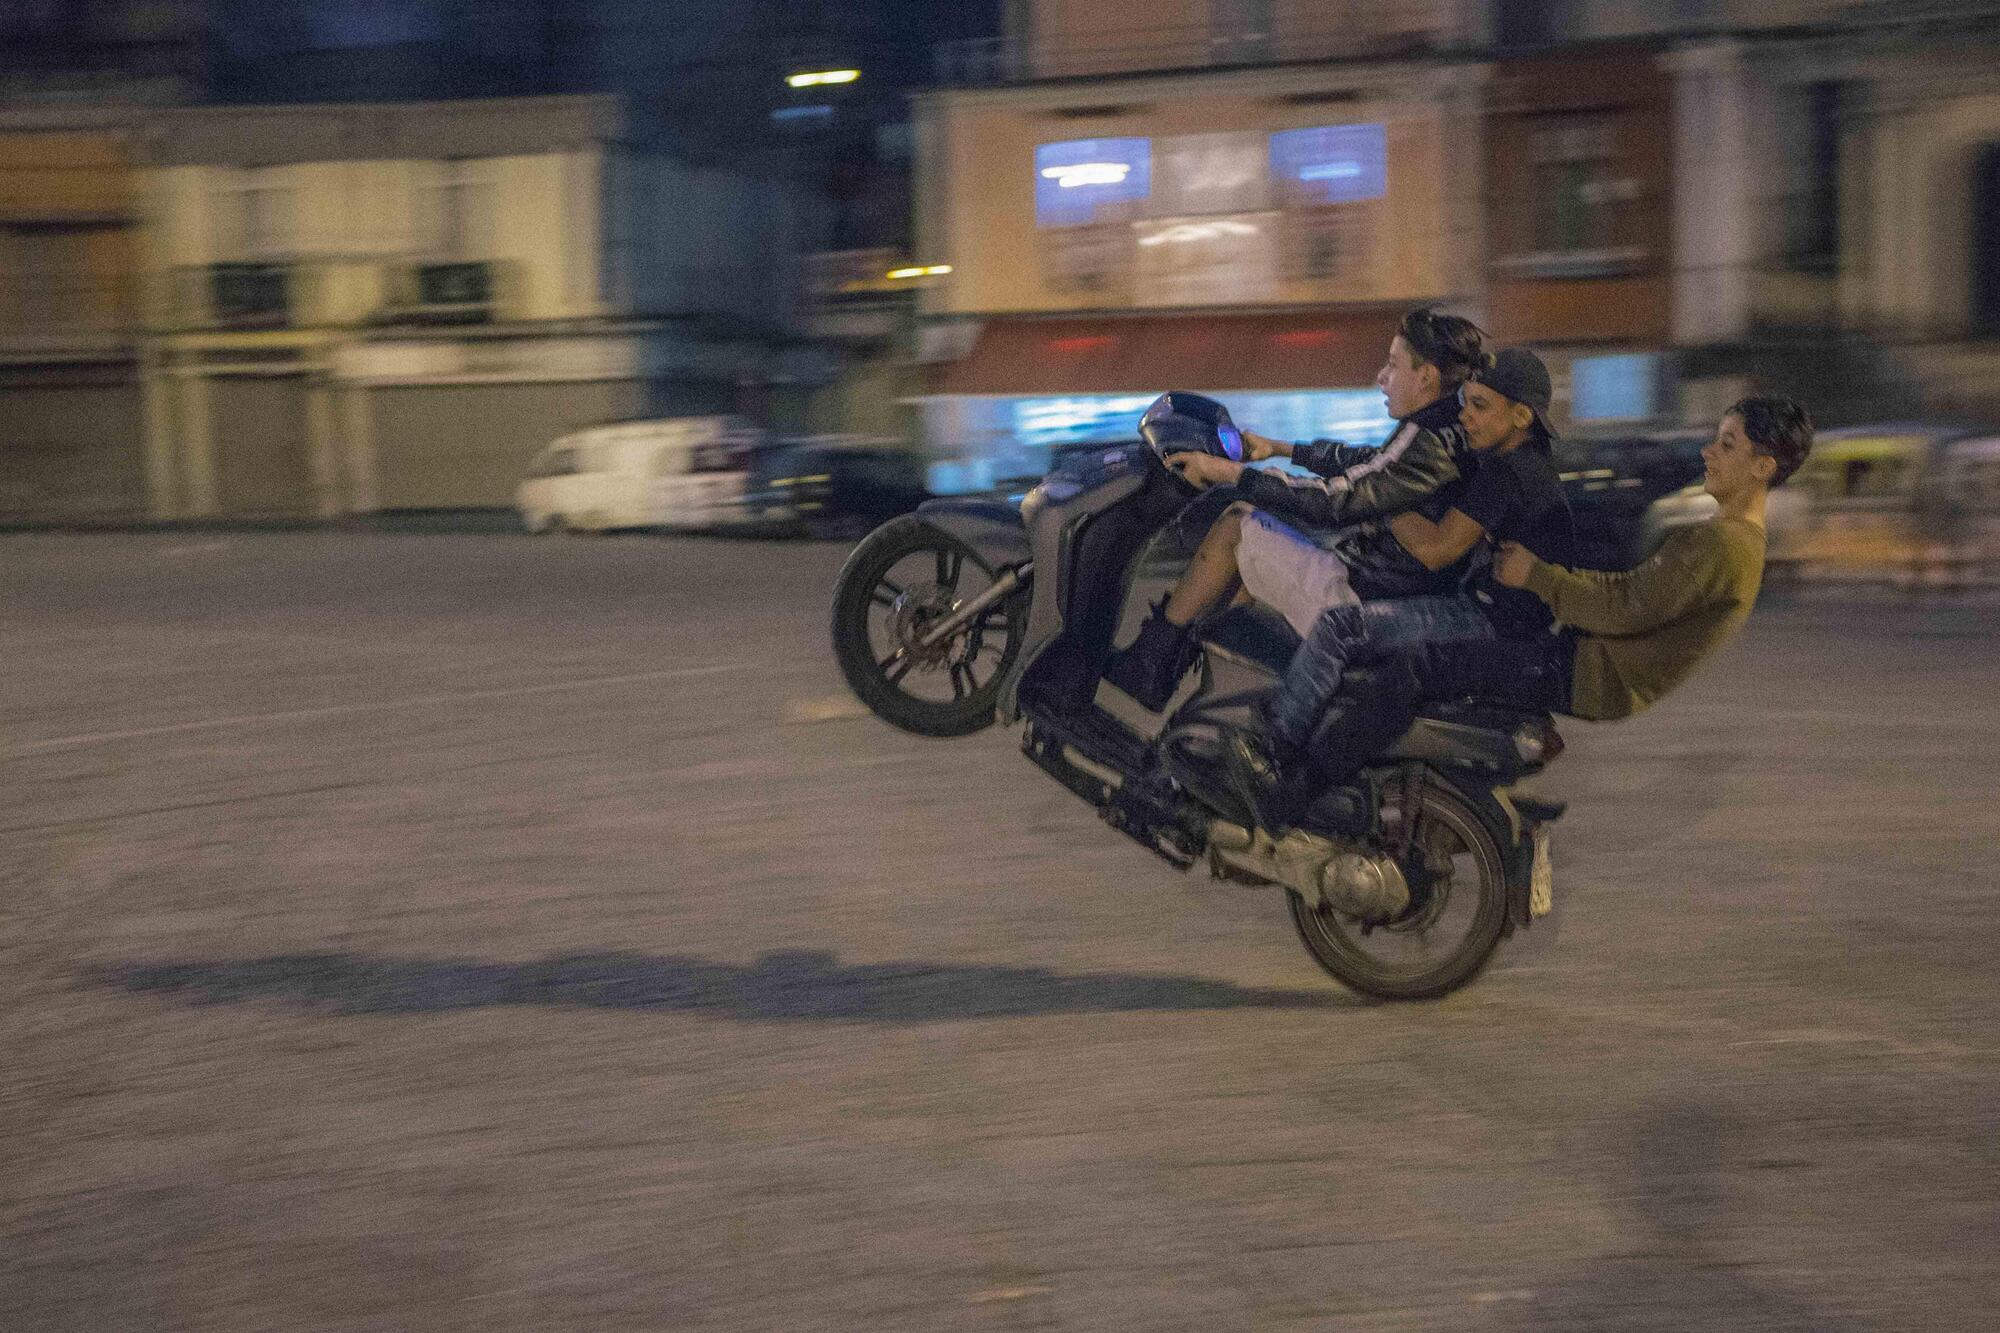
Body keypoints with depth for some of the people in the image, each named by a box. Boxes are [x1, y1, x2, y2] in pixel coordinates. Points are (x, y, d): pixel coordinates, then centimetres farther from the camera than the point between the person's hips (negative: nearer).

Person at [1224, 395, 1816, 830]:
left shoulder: (1724, 545, -17)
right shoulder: (1720, 537, 17)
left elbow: (1626, 609, -21)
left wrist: (1538, 576, -11)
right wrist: (1546, 568, 15)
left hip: (1588, 680, -11)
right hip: (1582, 659, 11)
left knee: (1414, 665, -20)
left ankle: (1288, 796, -18)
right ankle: (1290, 739, 4)